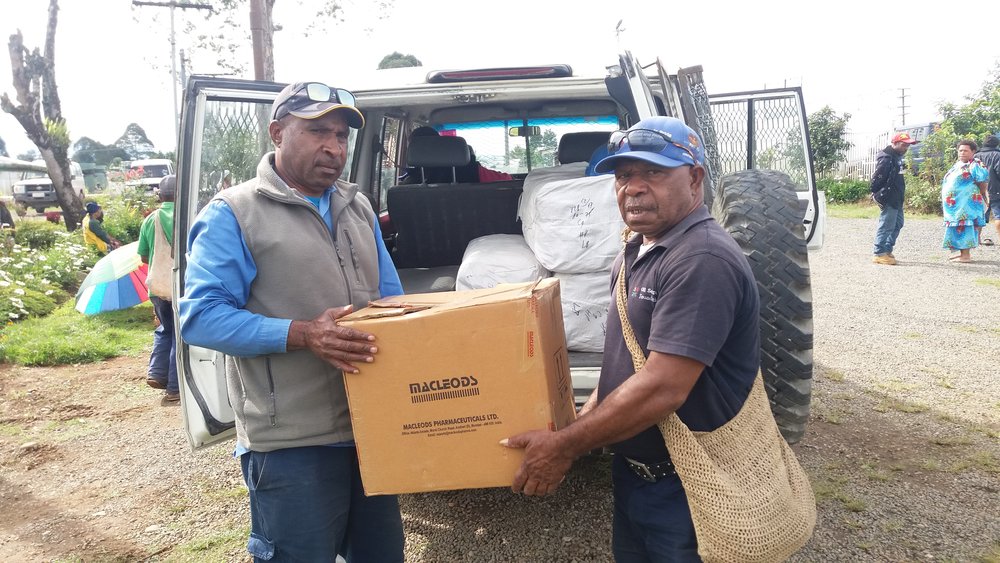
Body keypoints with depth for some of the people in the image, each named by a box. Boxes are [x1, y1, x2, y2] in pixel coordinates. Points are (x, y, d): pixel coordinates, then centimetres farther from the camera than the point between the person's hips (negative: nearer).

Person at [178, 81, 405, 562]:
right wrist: (300, 335, -26)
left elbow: (391, 299, 17)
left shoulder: (358, 208, 13)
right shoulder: (233, 213, -7)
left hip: (373, 428, 7)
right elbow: (200, 315, -15)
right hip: (293, 445, -6)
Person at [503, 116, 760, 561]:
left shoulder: (702, 261, -25)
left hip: (684, 490, -8)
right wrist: (584, 420, 7)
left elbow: (663, 388, -30)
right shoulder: (639, 250, 6)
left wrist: (566, 446, -22)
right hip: (633, 470, 8)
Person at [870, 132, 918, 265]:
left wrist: (902, 195, 20)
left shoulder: (897, 157, 15)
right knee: (886, 226, -7)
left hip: (897, 199, 11)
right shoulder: (886, 158, -17)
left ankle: (887, 250, 24)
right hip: (888, 199, -11)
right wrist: (877, 194, -16)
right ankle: (879, 254, -1)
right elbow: (877, 178, -20)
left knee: (897, 224, 16)